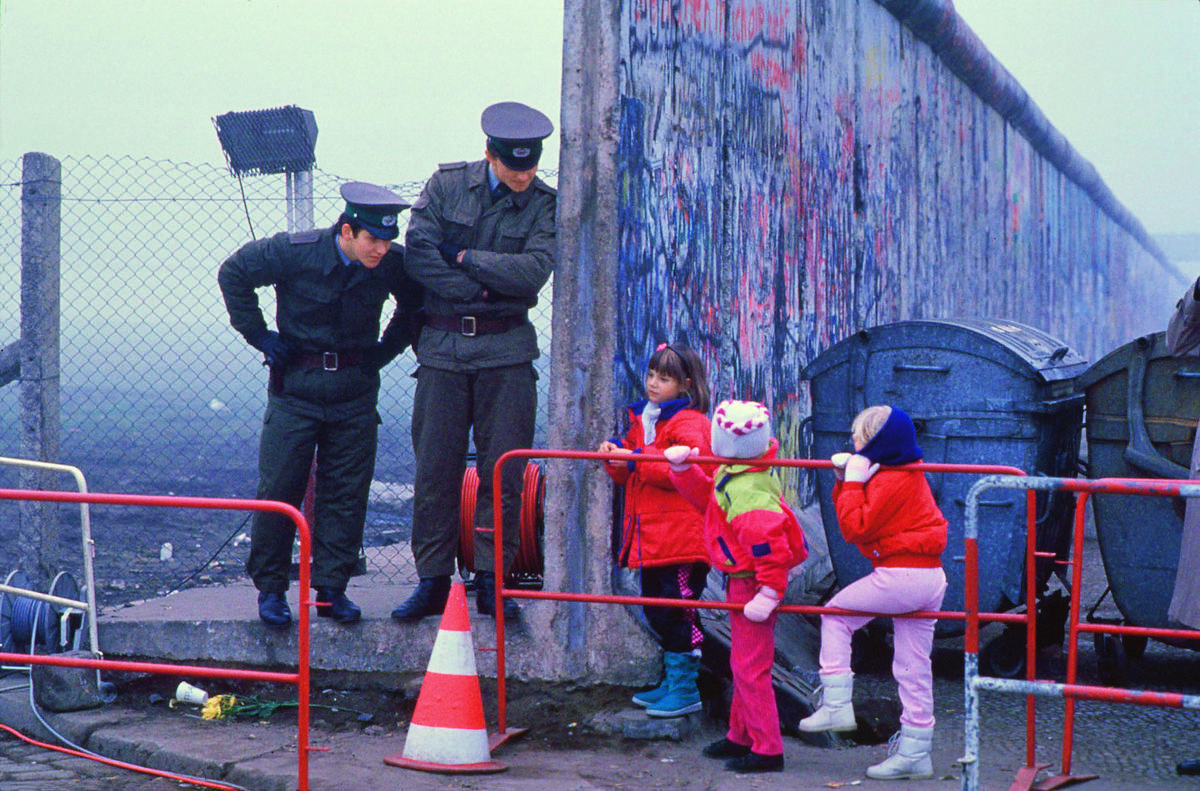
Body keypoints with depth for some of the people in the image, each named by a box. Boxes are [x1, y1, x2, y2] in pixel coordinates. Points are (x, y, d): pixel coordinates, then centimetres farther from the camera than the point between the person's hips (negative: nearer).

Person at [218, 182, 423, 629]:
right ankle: (270, 588, 11)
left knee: (347, 492, 3)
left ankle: (331, 589, 13)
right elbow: (233, 274, -1)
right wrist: (258, 335, -3)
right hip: (296, 387, -2)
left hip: (356, 390, 2)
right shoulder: (294, 252, -17)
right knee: (279, 489, -1)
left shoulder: (394, 264, -9)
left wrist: (389, 347, 4)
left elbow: (417, 303, 14)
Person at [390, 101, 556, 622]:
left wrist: (465, 257, -8)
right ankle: (432, 581, 9)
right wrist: (483, 287, -9)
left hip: (506, 349, 0)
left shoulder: (544, 204, 2)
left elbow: (534, 270, -12)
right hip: (442, 345, 0)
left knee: (502, 469, -1)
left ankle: (493, 579, 8)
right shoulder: (446, 185, 3)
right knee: (434, 468, 1)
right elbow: (418, 254, -6)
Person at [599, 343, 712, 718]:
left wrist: (636, 460, -22)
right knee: (657, 612, 15)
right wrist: (615, 455, 1)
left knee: (677, 613, -7)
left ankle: (685, 690, 0)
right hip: (649, 539, 9)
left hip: (681, 538, -9)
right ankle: (672, 682, 26)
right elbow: (629, 475, 24)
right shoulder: (642, 420, 18)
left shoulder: (689, 423, -9)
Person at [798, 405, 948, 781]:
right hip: (929, 577, 10)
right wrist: (845, 479, 12)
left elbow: (855, 527, -15)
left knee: (836, 615, 6)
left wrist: (853, 483, -6)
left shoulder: (892, 482, -13)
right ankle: (914, 751, 11)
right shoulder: (909, 475, 18)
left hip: (901, 575, -10)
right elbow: (858, 517, 24)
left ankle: (836, 704, 2)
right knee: (914, 668, 10)